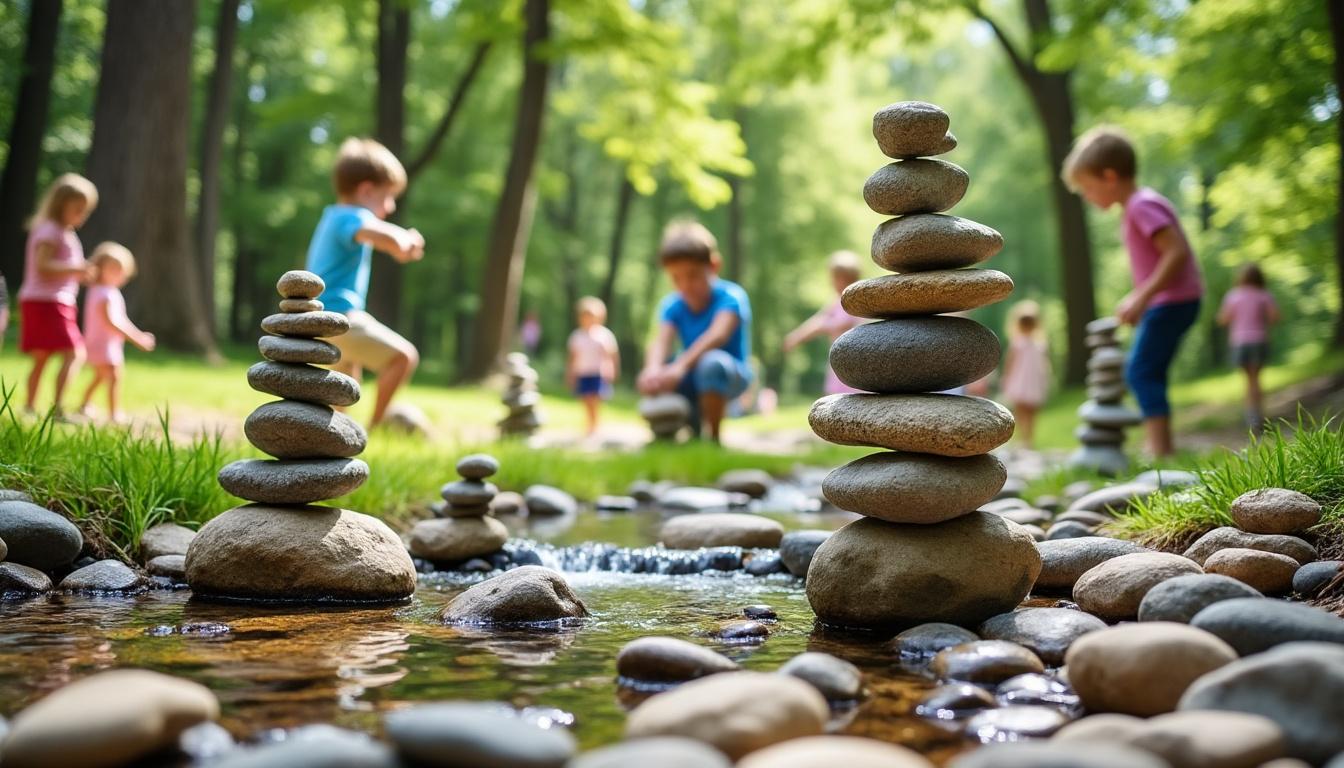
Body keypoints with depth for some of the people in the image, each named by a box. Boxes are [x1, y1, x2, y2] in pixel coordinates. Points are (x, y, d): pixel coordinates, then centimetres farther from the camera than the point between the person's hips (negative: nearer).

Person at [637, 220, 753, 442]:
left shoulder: (731, 297, -20)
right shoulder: (672, 305, -6)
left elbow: (718, 334, -41)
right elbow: (660, 341, -26)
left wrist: (680, 365, -57)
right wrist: (653, 368, -51)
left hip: (731, 375, -5)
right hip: (692, 380, 5)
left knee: (712, 362, -38)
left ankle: (713, 435, -18)